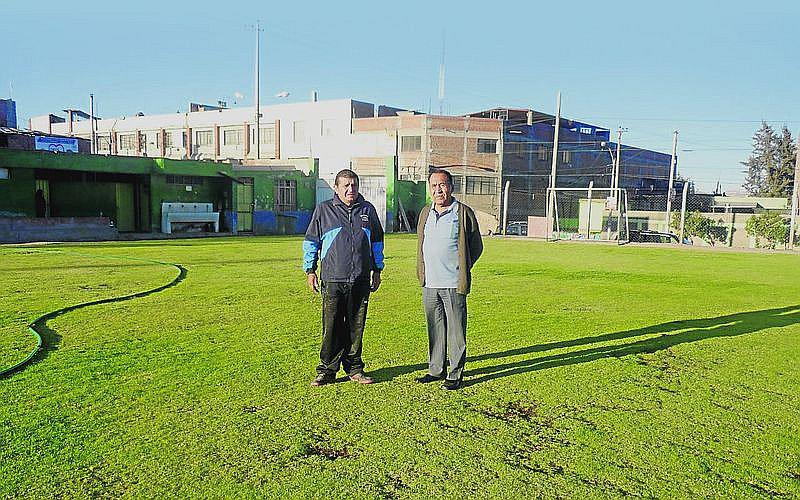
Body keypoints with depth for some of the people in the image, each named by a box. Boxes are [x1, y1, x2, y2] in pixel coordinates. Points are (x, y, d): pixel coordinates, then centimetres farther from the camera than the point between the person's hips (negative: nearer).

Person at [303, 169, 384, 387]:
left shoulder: (368, 210, 12)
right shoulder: (324, 210, 4)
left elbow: (377, 242, 20)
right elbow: (311, 242, 9)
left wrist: (377, 270, 18)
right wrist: (310, 270, 4)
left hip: (361, 280, 3)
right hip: (332, 280, -2)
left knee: (356, 326, 9)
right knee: (332, 327, -1)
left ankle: (354, 368, 21)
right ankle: (327, 370, 11)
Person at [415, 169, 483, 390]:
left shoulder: (463, 213, -4)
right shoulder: (425, 213, 13)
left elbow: (476, 247, 1)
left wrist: (461, 270, 0)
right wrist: (422, 273, 15)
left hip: (454, 284, -5)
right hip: (430, 284, 5)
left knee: (456, 330, 2)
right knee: (434, 329, 14)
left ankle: (455, 374, 12)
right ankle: (436, 370, 25)